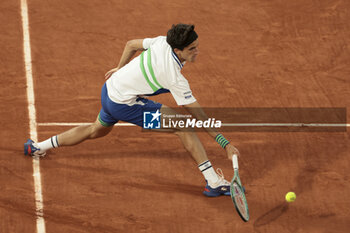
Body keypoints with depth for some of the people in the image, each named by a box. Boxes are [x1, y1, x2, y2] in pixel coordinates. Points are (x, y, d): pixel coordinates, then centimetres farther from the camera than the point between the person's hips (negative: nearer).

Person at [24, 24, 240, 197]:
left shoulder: (161, 42, -9)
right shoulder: (175, 79, -27)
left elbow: (131, 44, 9)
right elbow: (199, 114, -24)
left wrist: (120, 68, 27)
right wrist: (225, 143, -20)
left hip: (111, 87, 8)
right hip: (124, 104, -8)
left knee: (96, 130, 35)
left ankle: (37, 147, 51)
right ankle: (214, 182, -16)